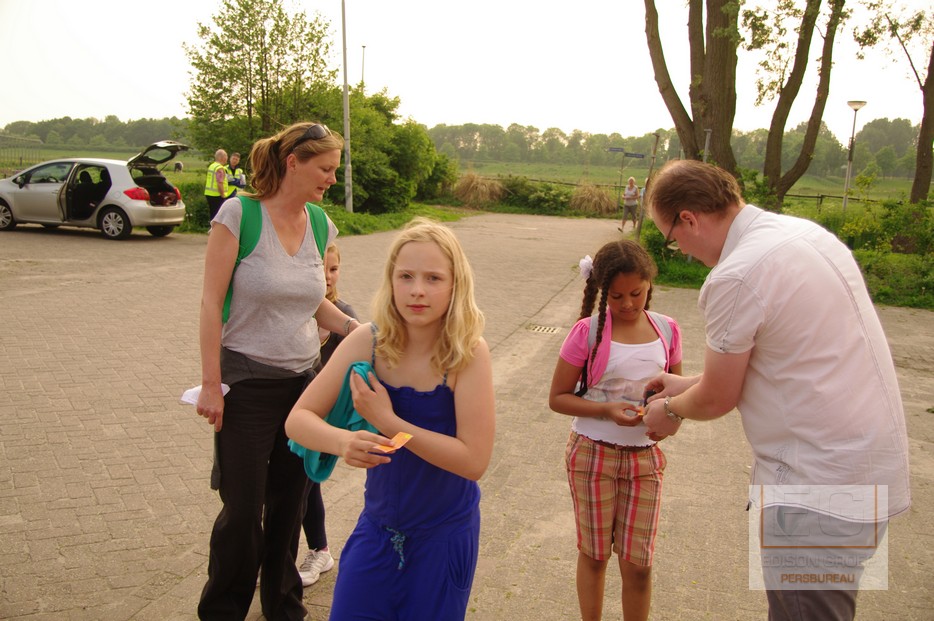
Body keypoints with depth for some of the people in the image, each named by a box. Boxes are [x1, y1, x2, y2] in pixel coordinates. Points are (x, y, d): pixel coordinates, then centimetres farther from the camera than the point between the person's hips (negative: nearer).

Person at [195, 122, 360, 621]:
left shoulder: (320, 225, 3)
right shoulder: (238, 214, -12)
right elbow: (211, 302, -11)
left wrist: (353, 327, -5)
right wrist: (210, 384, -13)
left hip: (303, 378, 5)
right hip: (247, 383, -5)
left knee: (289, 502, 13)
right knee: (243, 509, 4)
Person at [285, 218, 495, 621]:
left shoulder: (468, 352, -21)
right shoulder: (368, 342, -14)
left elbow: (474, 460, -23)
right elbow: (298, 419, -12)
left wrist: (387, 421, -26)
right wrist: (343, 441, -33)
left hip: (445, 532, -2)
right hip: (378, 524, 2)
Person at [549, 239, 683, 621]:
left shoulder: (667, 330, -1)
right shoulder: (588, 331, -12)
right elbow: (558, 397, -9)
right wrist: (606, 410, -23)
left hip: (645, 456, 2)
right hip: (593, 453, -2)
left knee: (639, 563, 8)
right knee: (594, 555, 14)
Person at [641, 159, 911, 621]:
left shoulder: (734, 278, -22)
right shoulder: (803, 231, 7)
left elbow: (718, 399, -9)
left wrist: (671, 409, 13)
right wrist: (689, 385, 21)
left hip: (821, 487, -10)